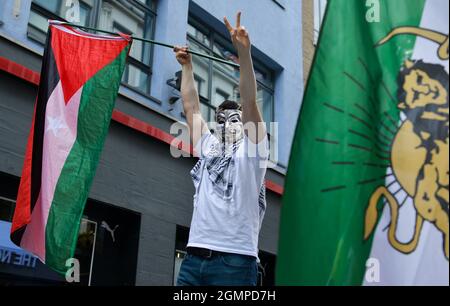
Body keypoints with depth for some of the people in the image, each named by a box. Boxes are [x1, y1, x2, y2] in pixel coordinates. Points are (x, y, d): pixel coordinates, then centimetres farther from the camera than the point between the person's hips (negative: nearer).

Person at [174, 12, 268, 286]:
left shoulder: (251, 149, 8)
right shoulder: (208, 147, 22)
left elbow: (249, 102, -3)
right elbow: (191, 107, 26)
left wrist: (244, 52, -11)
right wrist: (187, 66, 29)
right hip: (194, 258, 5)